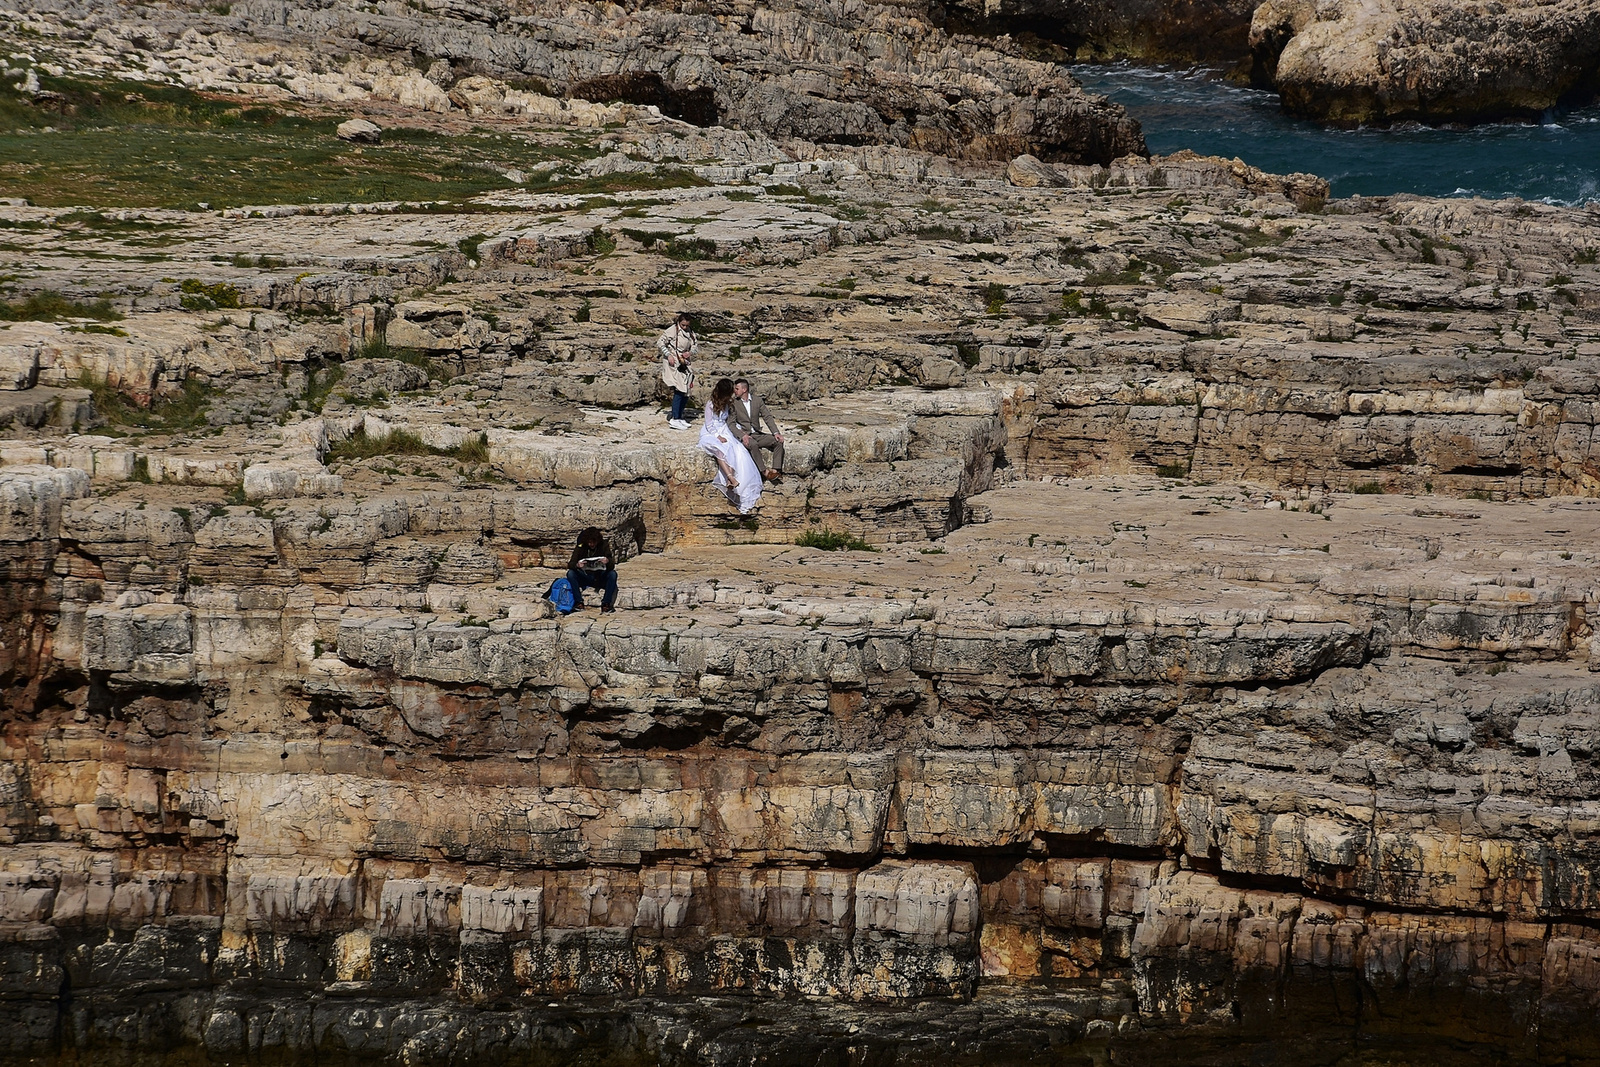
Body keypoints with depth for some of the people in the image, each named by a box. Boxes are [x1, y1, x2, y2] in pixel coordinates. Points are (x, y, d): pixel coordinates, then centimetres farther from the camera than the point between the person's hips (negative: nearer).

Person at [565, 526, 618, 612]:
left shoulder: (604, 546, -7)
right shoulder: (580, 547, -6)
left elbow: (612, 566, -13)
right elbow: (570, 565, -13)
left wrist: (608, 561, -38)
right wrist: (577, 565, -38)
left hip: (600, 579, -1)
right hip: (585, 578, 1)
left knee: (613, 574, -29)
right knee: (570, 573, -25)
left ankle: (606, 603, -29)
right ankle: (579, 602, -26)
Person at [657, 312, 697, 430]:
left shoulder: (690, 333, 10)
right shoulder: (672, 330, -10)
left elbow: (695, 345, 20)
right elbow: (660, 343, -9)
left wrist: (690, 352, -1)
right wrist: (668, 355, -16)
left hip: (684, 363, 7)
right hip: (673, 363, -7)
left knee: (686, 391, 6)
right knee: (679, 390, -15)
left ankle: (679, 417, 17)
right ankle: (674, 419, -14)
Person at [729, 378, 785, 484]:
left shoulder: (756, 399, 5)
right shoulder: (734, 403, -4)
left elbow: (767, 417, 5)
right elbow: (731, 424, -8)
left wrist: (776, 433, -9)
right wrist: (742, 435, -24)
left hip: (757, 435, 4)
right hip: (743, 435, -4)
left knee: (778, 441, -16)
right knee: (753, 445, -37)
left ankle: (776, 470, -26)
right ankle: (764, 472, -33)